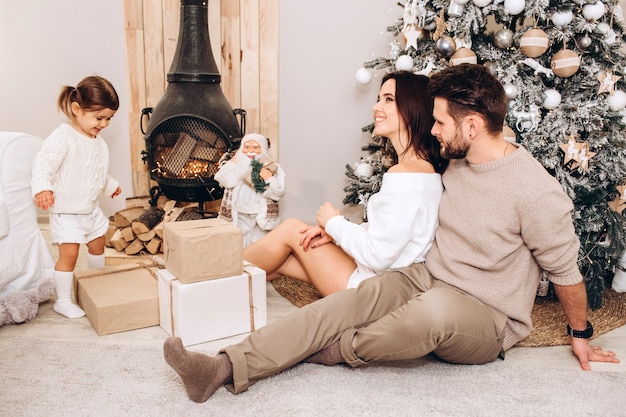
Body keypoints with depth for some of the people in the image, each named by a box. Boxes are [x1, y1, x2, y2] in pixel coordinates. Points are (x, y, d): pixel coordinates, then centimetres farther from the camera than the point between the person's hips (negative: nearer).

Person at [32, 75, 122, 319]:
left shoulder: (98, 141, 6)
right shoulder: (63, 137, -20)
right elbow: (43, 162, -30)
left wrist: (111, 185, 32)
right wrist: (42, 187, -45)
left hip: (91, 209, 8)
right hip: (66, 211, -8)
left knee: (97, 245, 21)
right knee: (69, 253, -8)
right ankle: (63, 301, 7)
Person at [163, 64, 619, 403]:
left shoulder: (536, 191, -19)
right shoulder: (457, 163, 4)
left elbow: (565, 270, -6)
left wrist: (580, 334, 9)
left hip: (489, 320, -6)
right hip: (426, 278, 6)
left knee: (434, 309, -41)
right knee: (343, 304, -19)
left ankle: (338, 351, -14)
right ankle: (227, 368, -28)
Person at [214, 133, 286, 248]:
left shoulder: (270, 168, -1)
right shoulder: (237, 165, 3)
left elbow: (278, 194, -6)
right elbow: (223, 180, -13)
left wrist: (269, 178, -20)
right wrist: (232, 161, -9)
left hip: (260, 217, -1)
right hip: (239, 216, 1)